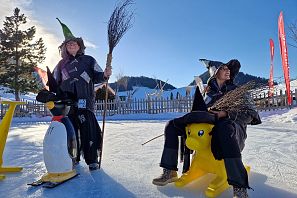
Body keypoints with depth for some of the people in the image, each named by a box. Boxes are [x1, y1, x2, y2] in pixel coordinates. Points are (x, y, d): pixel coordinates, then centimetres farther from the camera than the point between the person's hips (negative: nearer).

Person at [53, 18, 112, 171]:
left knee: (88, 129, -8)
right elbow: (55, 83, 21)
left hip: (85, 101, -3)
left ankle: (92, 160, 1)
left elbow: (97, 77, 5)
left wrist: (105, 74, -15)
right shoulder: (62, 64, 18)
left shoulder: (88, 60, 11)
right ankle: (73, 158, 20)